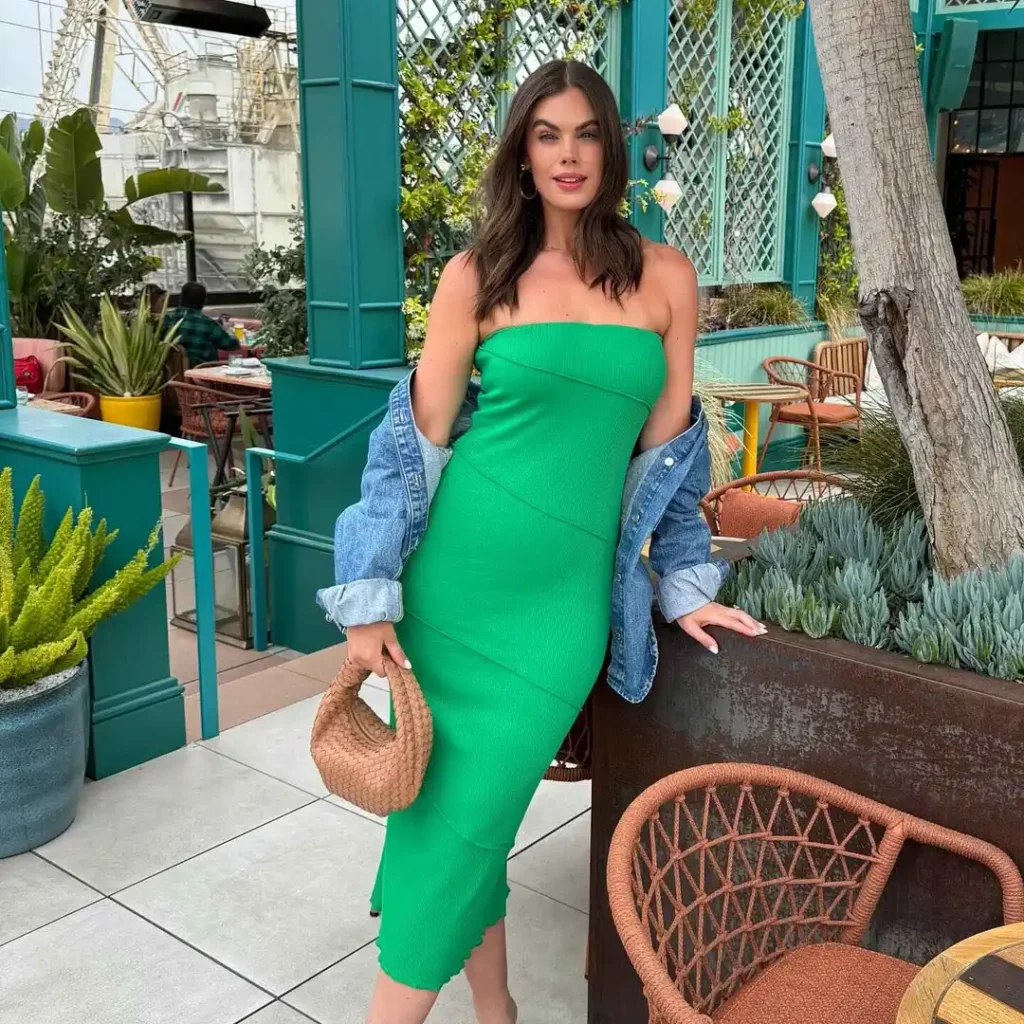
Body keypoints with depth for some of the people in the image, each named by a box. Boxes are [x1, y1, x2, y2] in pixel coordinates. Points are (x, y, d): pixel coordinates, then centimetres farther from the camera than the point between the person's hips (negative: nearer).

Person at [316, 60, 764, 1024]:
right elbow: (420, 437, 0)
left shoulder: (665, 277, 5)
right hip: (458, 574, 0)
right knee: (452, 797, 8)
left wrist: (684, 587, 12)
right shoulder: (477, 276, 1)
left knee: (470, 808, 1)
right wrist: (373, 600, -2)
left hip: (569, 589, 0)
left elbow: (667, 444, 10)